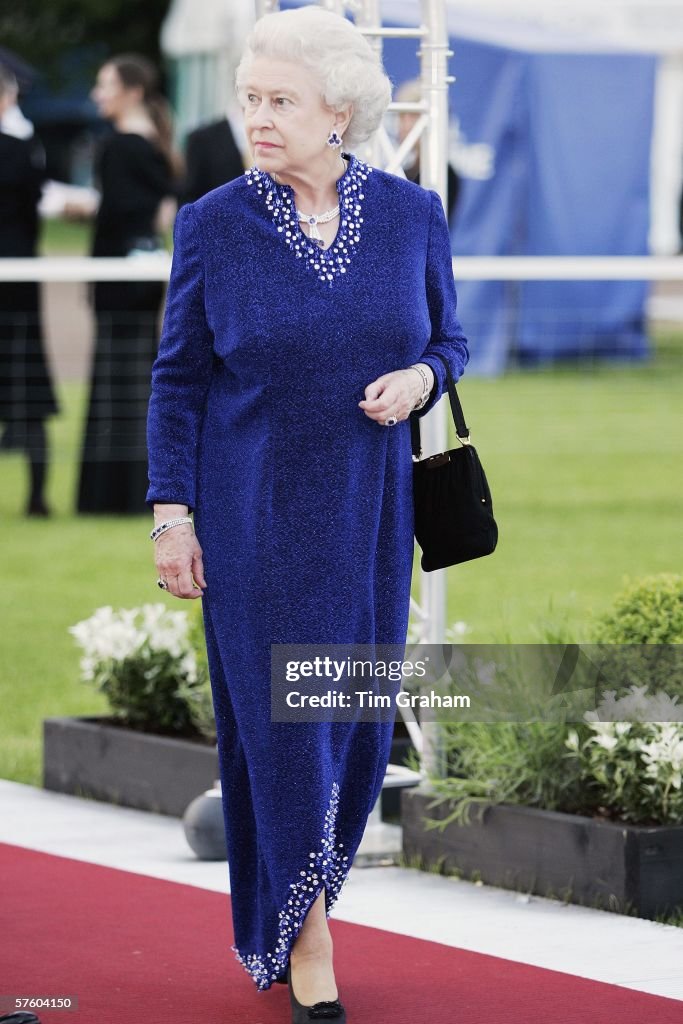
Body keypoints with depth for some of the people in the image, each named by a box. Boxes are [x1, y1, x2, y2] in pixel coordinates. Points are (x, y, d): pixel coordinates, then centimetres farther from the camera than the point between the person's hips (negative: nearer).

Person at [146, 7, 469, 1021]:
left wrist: (419, 378, -11)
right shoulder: (212, 225, -4)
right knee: (279, 720, -3)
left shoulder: (411, 214, 1)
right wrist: (171, 514, -5)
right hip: (253, 513, -3)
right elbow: (178, 377, 0)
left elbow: (448, 339, 12)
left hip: (370, 516, 3)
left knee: (359, 721, 7)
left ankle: (301, 894, 28)